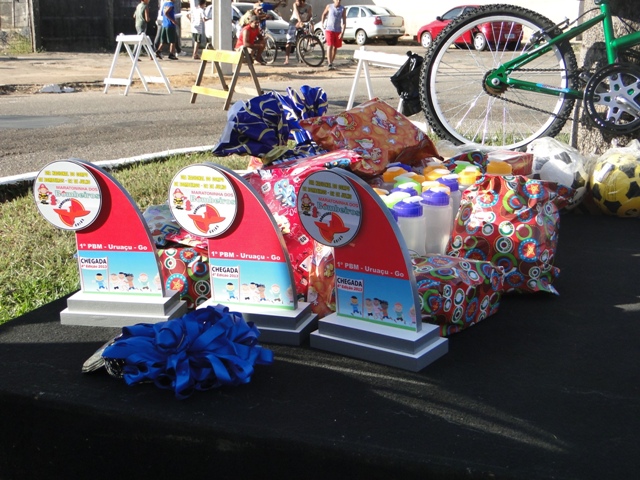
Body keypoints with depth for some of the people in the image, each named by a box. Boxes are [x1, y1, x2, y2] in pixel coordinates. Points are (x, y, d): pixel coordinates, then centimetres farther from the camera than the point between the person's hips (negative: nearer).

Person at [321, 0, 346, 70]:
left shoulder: (343, 9, -4)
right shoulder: (329, 6, -2)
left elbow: (344, 22, -6)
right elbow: (324, 14, 17)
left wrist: (342, 33, -14)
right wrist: (322, 23, 17)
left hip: (338, 31, 2)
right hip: (329, 30, -2)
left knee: (335, 47, 11)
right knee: (330, 46, -13)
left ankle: (331, 62, 28)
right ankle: (330, 64, -21)